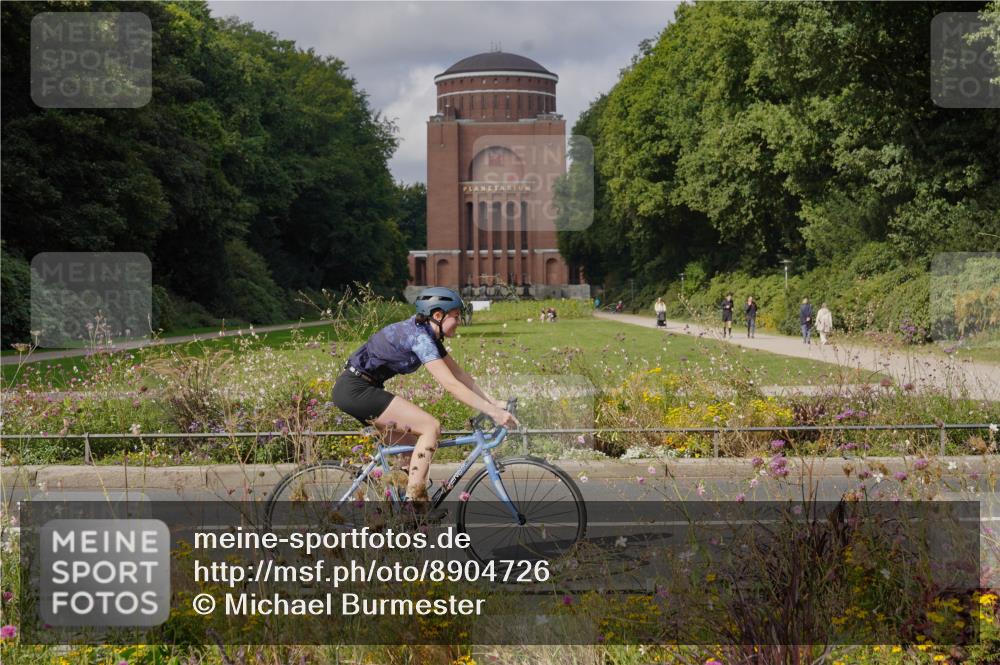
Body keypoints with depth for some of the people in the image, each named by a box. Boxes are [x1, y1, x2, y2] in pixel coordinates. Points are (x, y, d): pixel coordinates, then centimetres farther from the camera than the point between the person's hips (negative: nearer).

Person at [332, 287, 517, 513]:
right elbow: (451, 385, -26)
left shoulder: (428, 334, 11)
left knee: (413, 445, 11)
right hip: (355, 390, -10)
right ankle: (414, 502, -16)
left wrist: (494, 403, 5)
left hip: (355, 389, 10)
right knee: (431, 426, -15)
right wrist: (493, 412, -25)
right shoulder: (419, 337, -19)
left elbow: (460, 374, 13)